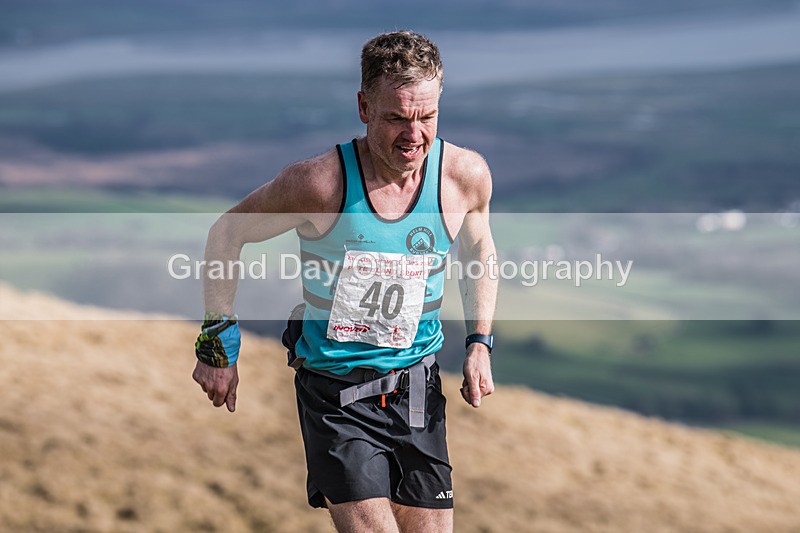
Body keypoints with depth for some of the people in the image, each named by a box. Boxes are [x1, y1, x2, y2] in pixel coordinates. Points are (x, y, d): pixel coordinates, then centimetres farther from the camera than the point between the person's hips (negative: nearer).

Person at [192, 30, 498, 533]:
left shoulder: (465, 174, -7)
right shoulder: (321, 182, -19)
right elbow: (227, 234, -3)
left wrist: (480, 342, 5)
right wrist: (219, 344, -3)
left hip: (417, 392, 4)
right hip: (335, 392, -4)